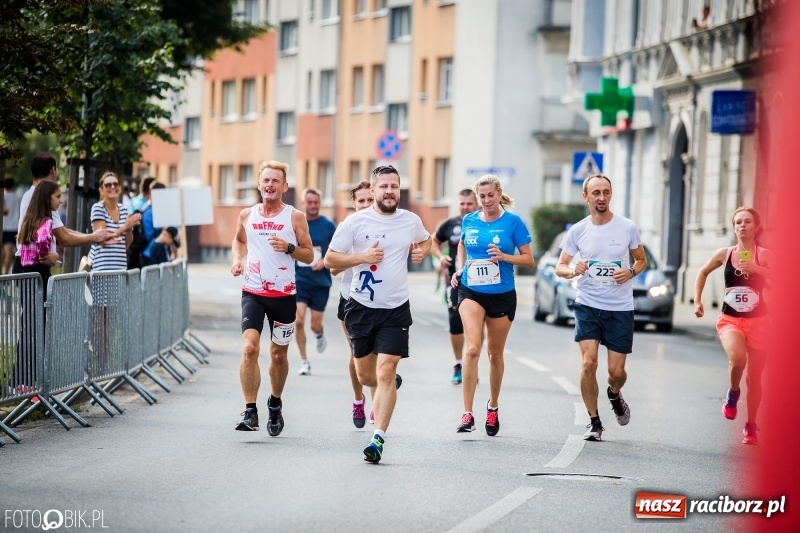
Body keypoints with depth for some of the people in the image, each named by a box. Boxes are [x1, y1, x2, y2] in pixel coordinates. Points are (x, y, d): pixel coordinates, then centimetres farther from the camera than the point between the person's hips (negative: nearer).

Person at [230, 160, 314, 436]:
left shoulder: (295, 217, -2)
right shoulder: (247, 215, 5)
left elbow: (309, 255, 0)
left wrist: (289, 248, -18)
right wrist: (237, 258, 5)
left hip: (284, 294, -1)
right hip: (253, 292, 1)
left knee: (278, 354, 11)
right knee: (249, 348, -17)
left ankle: (275, 404, 34)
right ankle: (250, 411, -16)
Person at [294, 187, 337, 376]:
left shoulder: (328, 226, -1)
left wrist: (325, 261, -13)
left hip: (321, 282, 0)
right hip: (299, 280, 0)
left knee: (315, 325, 2)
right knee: (298, 321, -14)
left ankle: (320, 335, 40)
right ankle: (304, 361, 0)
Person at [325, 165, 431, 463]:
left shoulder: (411, 221, 3)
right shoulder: (355, 222, -6)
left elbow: (426, 241, 25)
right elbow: (330, 259, -4)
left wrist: (421, 252, 3)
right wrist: (362, 256, -17)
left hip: (396, 310, -1)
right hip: (361, 308, 1)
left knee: (385, 373, -12)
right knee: (365, 376, 12)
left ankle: (379, 438, -11)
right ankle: (390, 386, 48)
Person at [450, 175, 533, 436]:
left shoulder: (513, 222, -5)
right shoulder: (469, 220, 4)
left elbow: (528, 259, -3)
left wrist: (504, 256, -19)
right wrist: (460, 269, 7)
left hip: (502, 295, -1)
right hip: (471, 292, 1)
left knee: (495, 354, 11)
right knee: (472, 348, -17)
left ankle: (493, 407, 34)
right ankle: (467, 414, -19)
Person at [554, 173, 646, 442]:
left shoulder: (627, 228, -2)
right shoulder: (577, 231, 0)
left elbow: (642, 260, 11)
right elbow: (560, 266, 7)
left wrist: (631, 272, -12)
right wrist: (573, 271, -17)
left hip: (620, 309, 0)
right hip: (587, 306, 0)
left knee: (616, 371, 0)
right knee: (588, 363, -13)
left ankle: (615, 395, 38)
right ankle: (594, 422, 2)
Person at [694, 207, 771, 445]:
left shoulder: (764, 255, -6)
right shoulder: (724, 254, 1)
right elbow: (703, 273, 19)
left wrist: (757, 269, -35)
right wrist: (697, 301, 10)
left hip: (757, 321, 0)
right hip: (730, 320, 0)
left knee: (754, 378, 6)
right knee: (737, 358, -31)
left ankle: (751, 426, 24)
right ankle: (732, 394, 0)